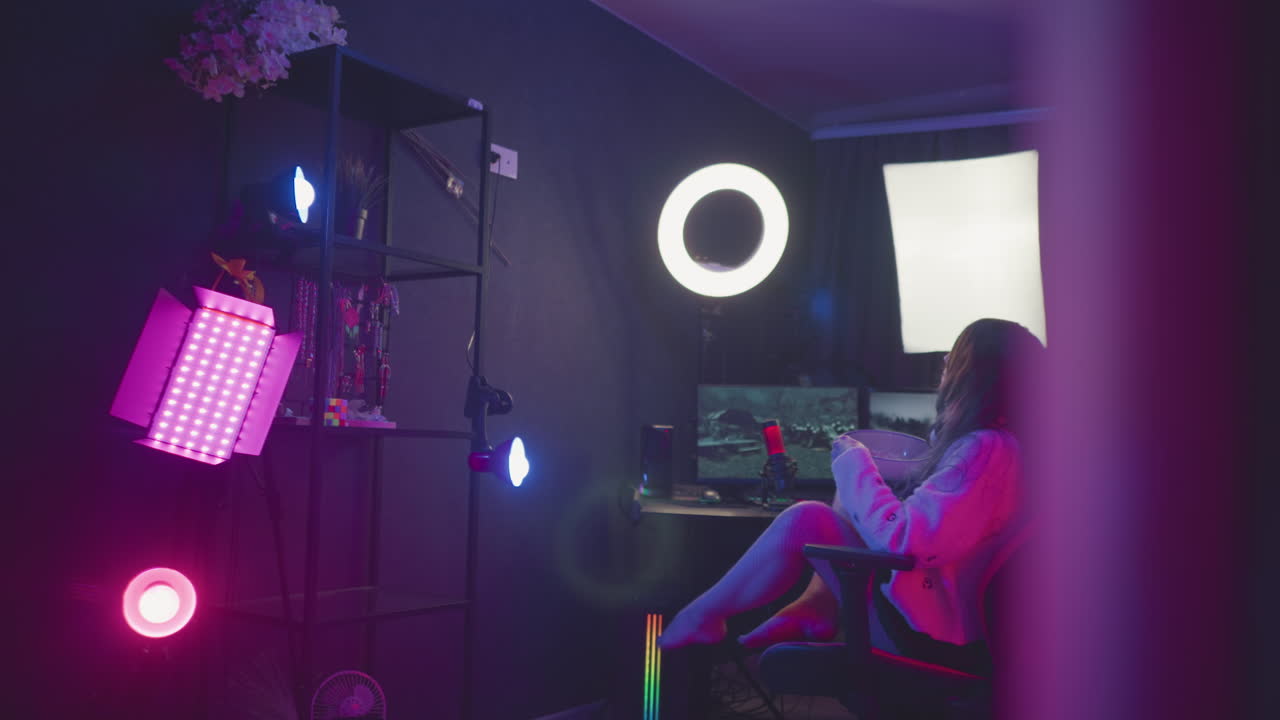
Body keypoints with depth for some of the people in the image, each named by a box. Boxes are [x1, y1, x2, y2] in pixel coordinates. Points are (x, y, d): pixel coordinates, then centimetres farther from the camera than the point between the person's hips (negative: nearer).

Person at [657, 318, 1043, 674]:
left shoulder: (986, 451, -24)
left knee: (805, 520, -14)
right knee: (848, 495, 14)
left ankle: (705, 614, 2)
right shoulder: (991, 442, 6)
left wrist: (854, 464, -17)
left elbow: (903, 542, -30)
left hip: (930, 637, -10)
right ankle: (815, 609, 8)